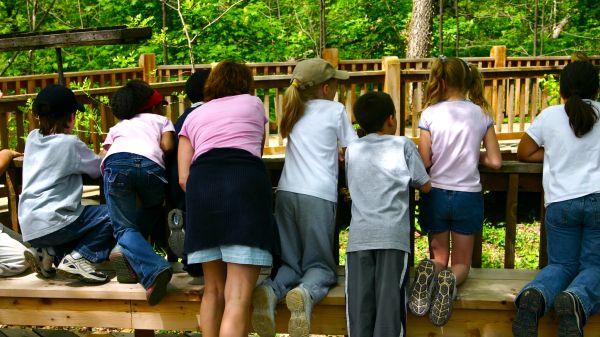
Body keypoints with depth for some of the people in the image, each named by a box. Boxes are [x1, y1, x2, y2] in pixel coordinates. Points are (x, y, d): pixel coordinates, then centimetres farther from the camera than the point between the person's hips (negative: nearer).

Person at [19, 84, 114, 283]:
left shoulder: (32, 138, 11)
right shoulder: (69, 143, -8)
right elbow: (99, 169, 3)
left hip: (28, 226, 8)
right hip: (51, 224, -8)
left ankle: (47, 252, 8)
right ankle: (76, 258, -11)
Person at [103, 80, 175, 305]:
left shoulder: (117, 127, 40)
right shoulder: (161, 120, 34)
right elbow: (167, 146, 15)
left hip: (117, 162, 1)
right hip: (150, 164, -1)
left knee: (125, 226, 3)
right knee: (152, 210, 27)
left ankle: (153, 269, -25)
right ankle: (127, 254, 3)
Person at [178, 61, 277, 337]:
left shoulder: (193, 117, 28)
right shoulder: (253, 103, 27)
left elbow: (183, 177, 15)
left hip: (201, 180, 3)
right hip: (246, 179, -2)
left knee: (213, 289, 14)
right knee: (238, 296, -9)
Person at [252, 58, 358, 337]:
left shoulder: (294, 112, 20)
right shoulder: (335, 110, 7)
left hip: (287, 192, 4)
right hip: (319, 195, -4)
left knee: (290, 262, 14)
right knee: (320, 264, 5)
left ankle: (270, 290, -18)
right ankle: (306, 293, -28)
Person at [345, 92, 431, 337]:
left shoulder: (352, 149, 17)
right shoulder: (403, 145, 9)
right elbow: (426, 186, 12)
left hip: (359, 235, 2)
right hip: (393, 234, -2)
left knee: (359, 300, -2)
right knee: (390, 298, -5)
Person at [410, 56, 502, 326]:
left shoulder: (431, 113, -7)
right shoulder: (481, 114, 0)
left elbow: (424, 161, -9)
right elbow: (495, 161, 0)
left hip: (436, 194, -1)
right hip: (469, 195, 1)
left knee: (439, 257, 17)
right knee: (461, 262, 14)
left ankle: (430, 273, -19)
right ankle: (451, 280, -21)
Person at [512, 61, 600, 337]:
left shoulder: (549, 115, 7)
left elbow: (524, 153, 15)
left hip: (560, 203, 1)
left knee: (561, 265, 13)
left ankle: (535, 295, -19)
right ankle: (576, 299, -27)